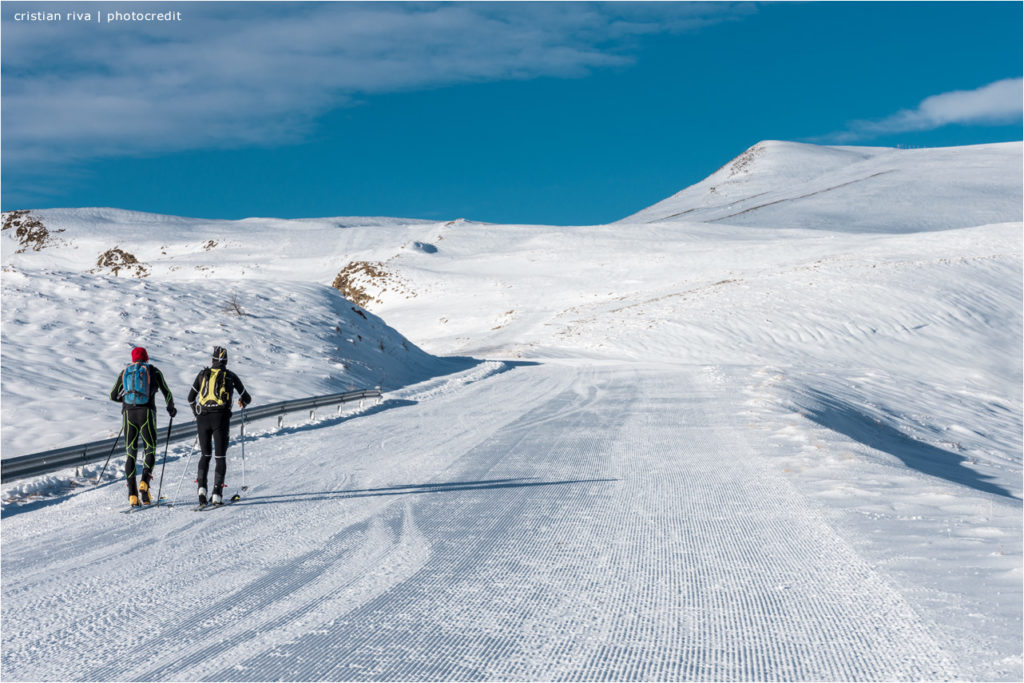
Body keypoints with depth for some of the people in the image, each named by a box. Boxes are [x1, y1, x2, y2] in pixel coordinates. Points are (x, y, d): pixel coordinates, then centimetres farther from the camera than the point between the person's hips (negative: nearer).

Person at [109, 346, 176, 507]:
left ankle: (132, 495, -2)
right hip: (146, 413, -2)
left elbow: (113, 396, 18)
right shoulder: (153, 370, 8)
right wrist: (171, 409, 24)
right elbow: (166, 392, 6)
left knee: (130, 452, 6)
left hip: (128, 413, 2)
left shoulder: (124, 372, 15)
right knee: (150, 449, 7)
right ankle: (144, 482, -20)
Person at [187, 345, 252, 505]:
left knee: (205, 454, 16)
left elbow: (191, 398, 18)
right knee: (220, 456, 3)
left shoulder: (203, 374, 11)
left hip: (203, 418, 2)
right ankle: (217, 494, -7)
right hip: (221, 418, -2)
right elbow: (247, 398, 15)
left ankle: (202, 487, -2)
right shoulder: (231, 376, 7)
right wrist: (243, 402, 39)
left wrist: (197, 413, 36)